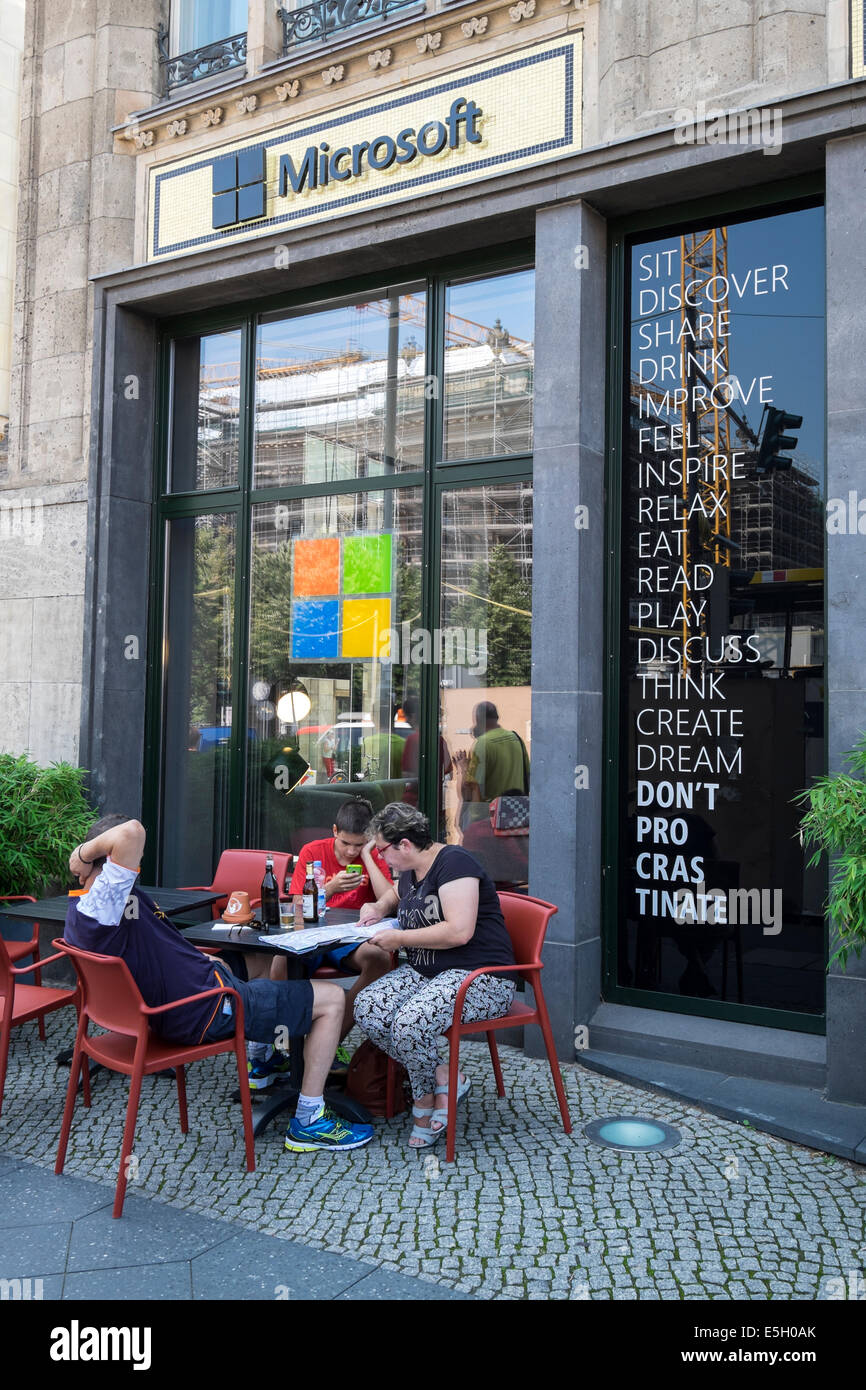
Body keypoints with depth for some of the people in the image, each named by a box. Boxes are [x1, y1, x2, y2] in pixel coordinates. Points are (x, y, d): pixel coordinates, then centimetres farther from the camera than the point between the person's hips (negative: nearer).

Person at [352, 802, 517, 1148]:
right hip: (424, 971, 9)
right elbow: (395, 895, 41)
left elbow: (459, 932, -25)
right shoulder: (411, 872, 15)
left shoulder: (453, 863, -13)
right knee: (366, 1007, -16)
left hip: (478, 977, -9)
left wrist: (400, 938, -15)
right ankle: (442, 1078, -8)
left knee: (410, 1023, -33)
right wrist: (378, 907, 17)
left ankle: (425, 1095, -1)